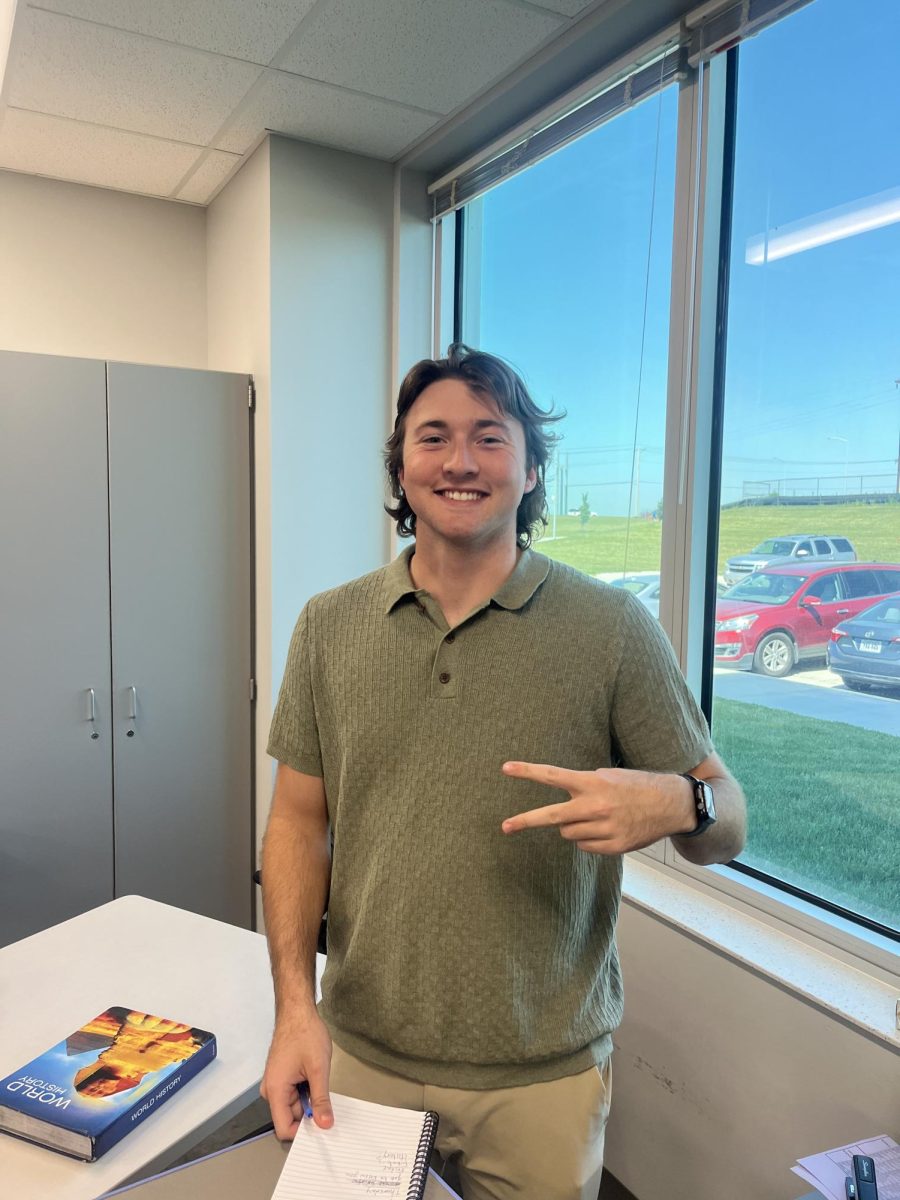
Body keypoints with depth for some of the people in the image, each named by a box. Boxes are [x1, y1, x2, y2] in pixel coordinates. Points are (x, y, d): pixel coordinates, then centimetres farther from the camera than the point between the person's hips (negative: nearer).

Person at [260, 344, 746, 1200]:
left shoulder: (612, 629, -10)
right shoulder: (330, 626, -3)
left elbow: (727, 829, -5)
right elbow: (300, 820, 2)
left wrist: (676, 803, -28)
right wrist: (296, 1005, -8)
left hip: (544, 1074, -1)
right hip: (361, 1056, 2)